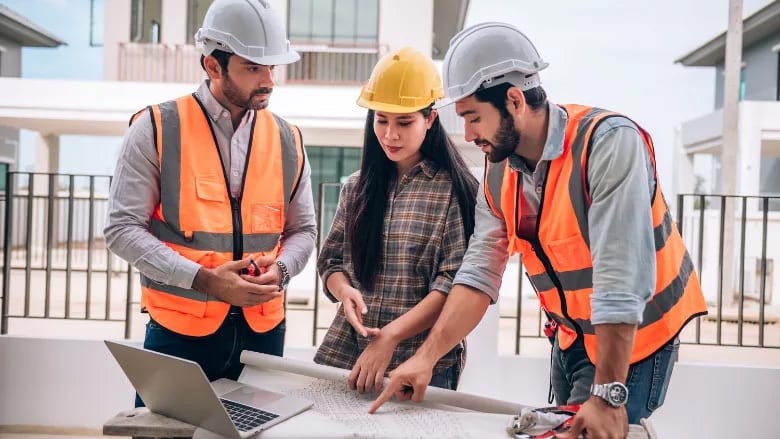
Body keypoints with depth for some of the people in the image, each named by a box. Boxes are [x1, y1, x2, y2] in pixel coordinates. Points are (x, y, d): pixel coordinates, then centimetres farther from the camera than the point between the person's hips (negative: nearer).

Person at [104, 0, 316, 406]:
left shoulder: (287, 140, 5)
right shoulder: (156, 129, -6)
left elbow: (302, 230, 12)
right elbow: (122, 229, -8)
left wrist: (280, 270, -10)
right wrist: (203, 279, -18)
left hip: (262, 330, 3)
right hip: (178, 331, -3)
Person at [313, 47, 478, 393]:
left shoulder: (455, 190, -6)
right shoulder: (357, 187, 10)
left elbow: (455, 283, -12)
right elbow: (331, 261, 13)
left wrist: (390, 336, -20)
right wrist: (344, 291, -10)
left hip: (423, 364, -4)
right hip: (344, 350, 4)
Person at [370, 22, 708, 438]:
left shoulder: (610, 143, -26)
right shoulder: (498, 171, -5)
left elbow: (620, 280, -30)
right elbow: (479, 273, -6)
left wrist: (608, 394, -30)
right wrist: (425, 357, -14)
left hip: (634, 339, -6)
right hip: (570, 337, 6)